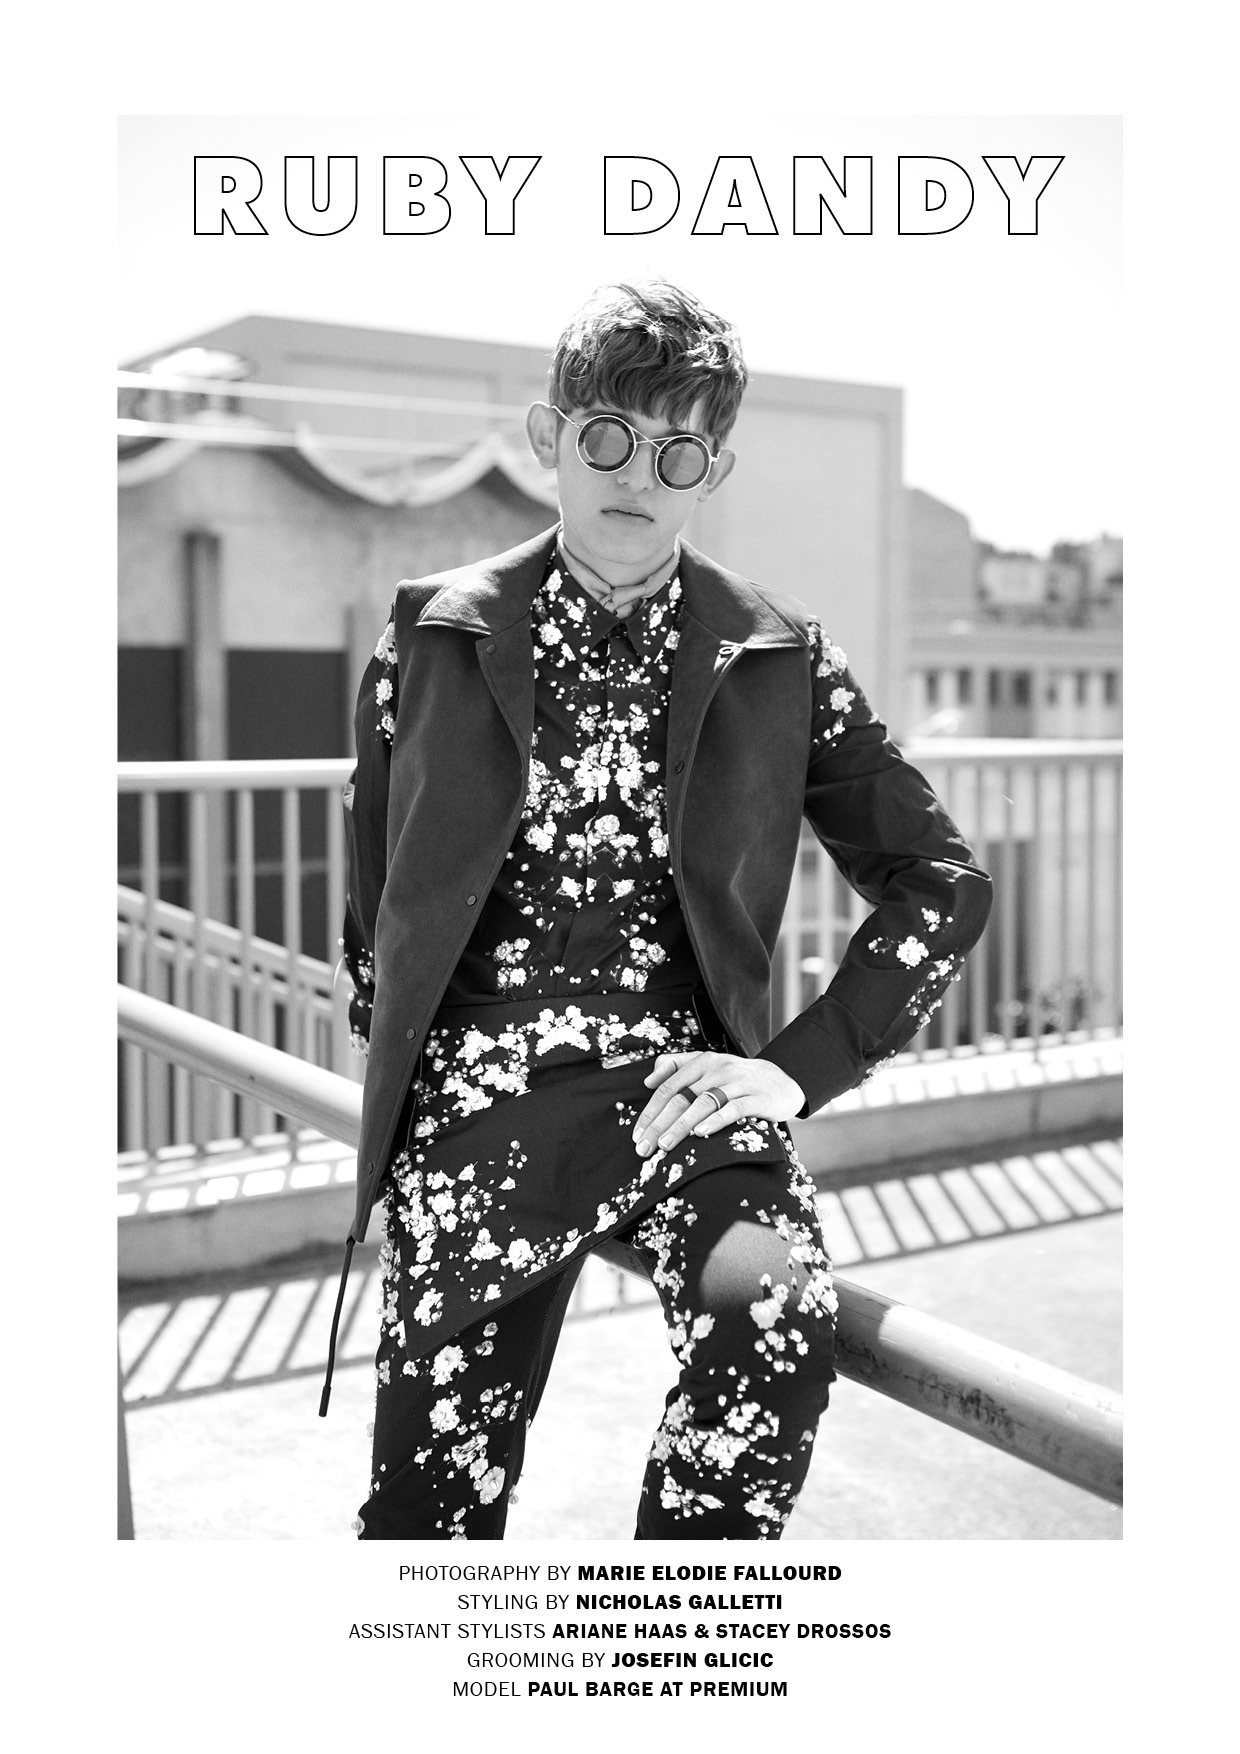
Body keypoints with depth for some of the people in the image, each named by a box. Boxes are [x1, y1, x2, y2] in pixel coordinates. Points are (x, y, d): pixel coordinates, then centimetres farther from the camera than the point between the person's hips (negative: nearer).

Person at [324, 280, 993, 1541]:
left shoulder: (778, 664, 3)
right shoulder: (436, 635, 5)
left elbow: (944, 882, 6)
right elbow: (369, 886, 14)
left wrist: (804, 1063, -3)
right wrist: (403, 1065, 7)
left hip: (680, 1094, 0)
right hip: (477, 1102, 1)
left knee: (779, 1308, -32)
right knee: (429, 1512, 3)